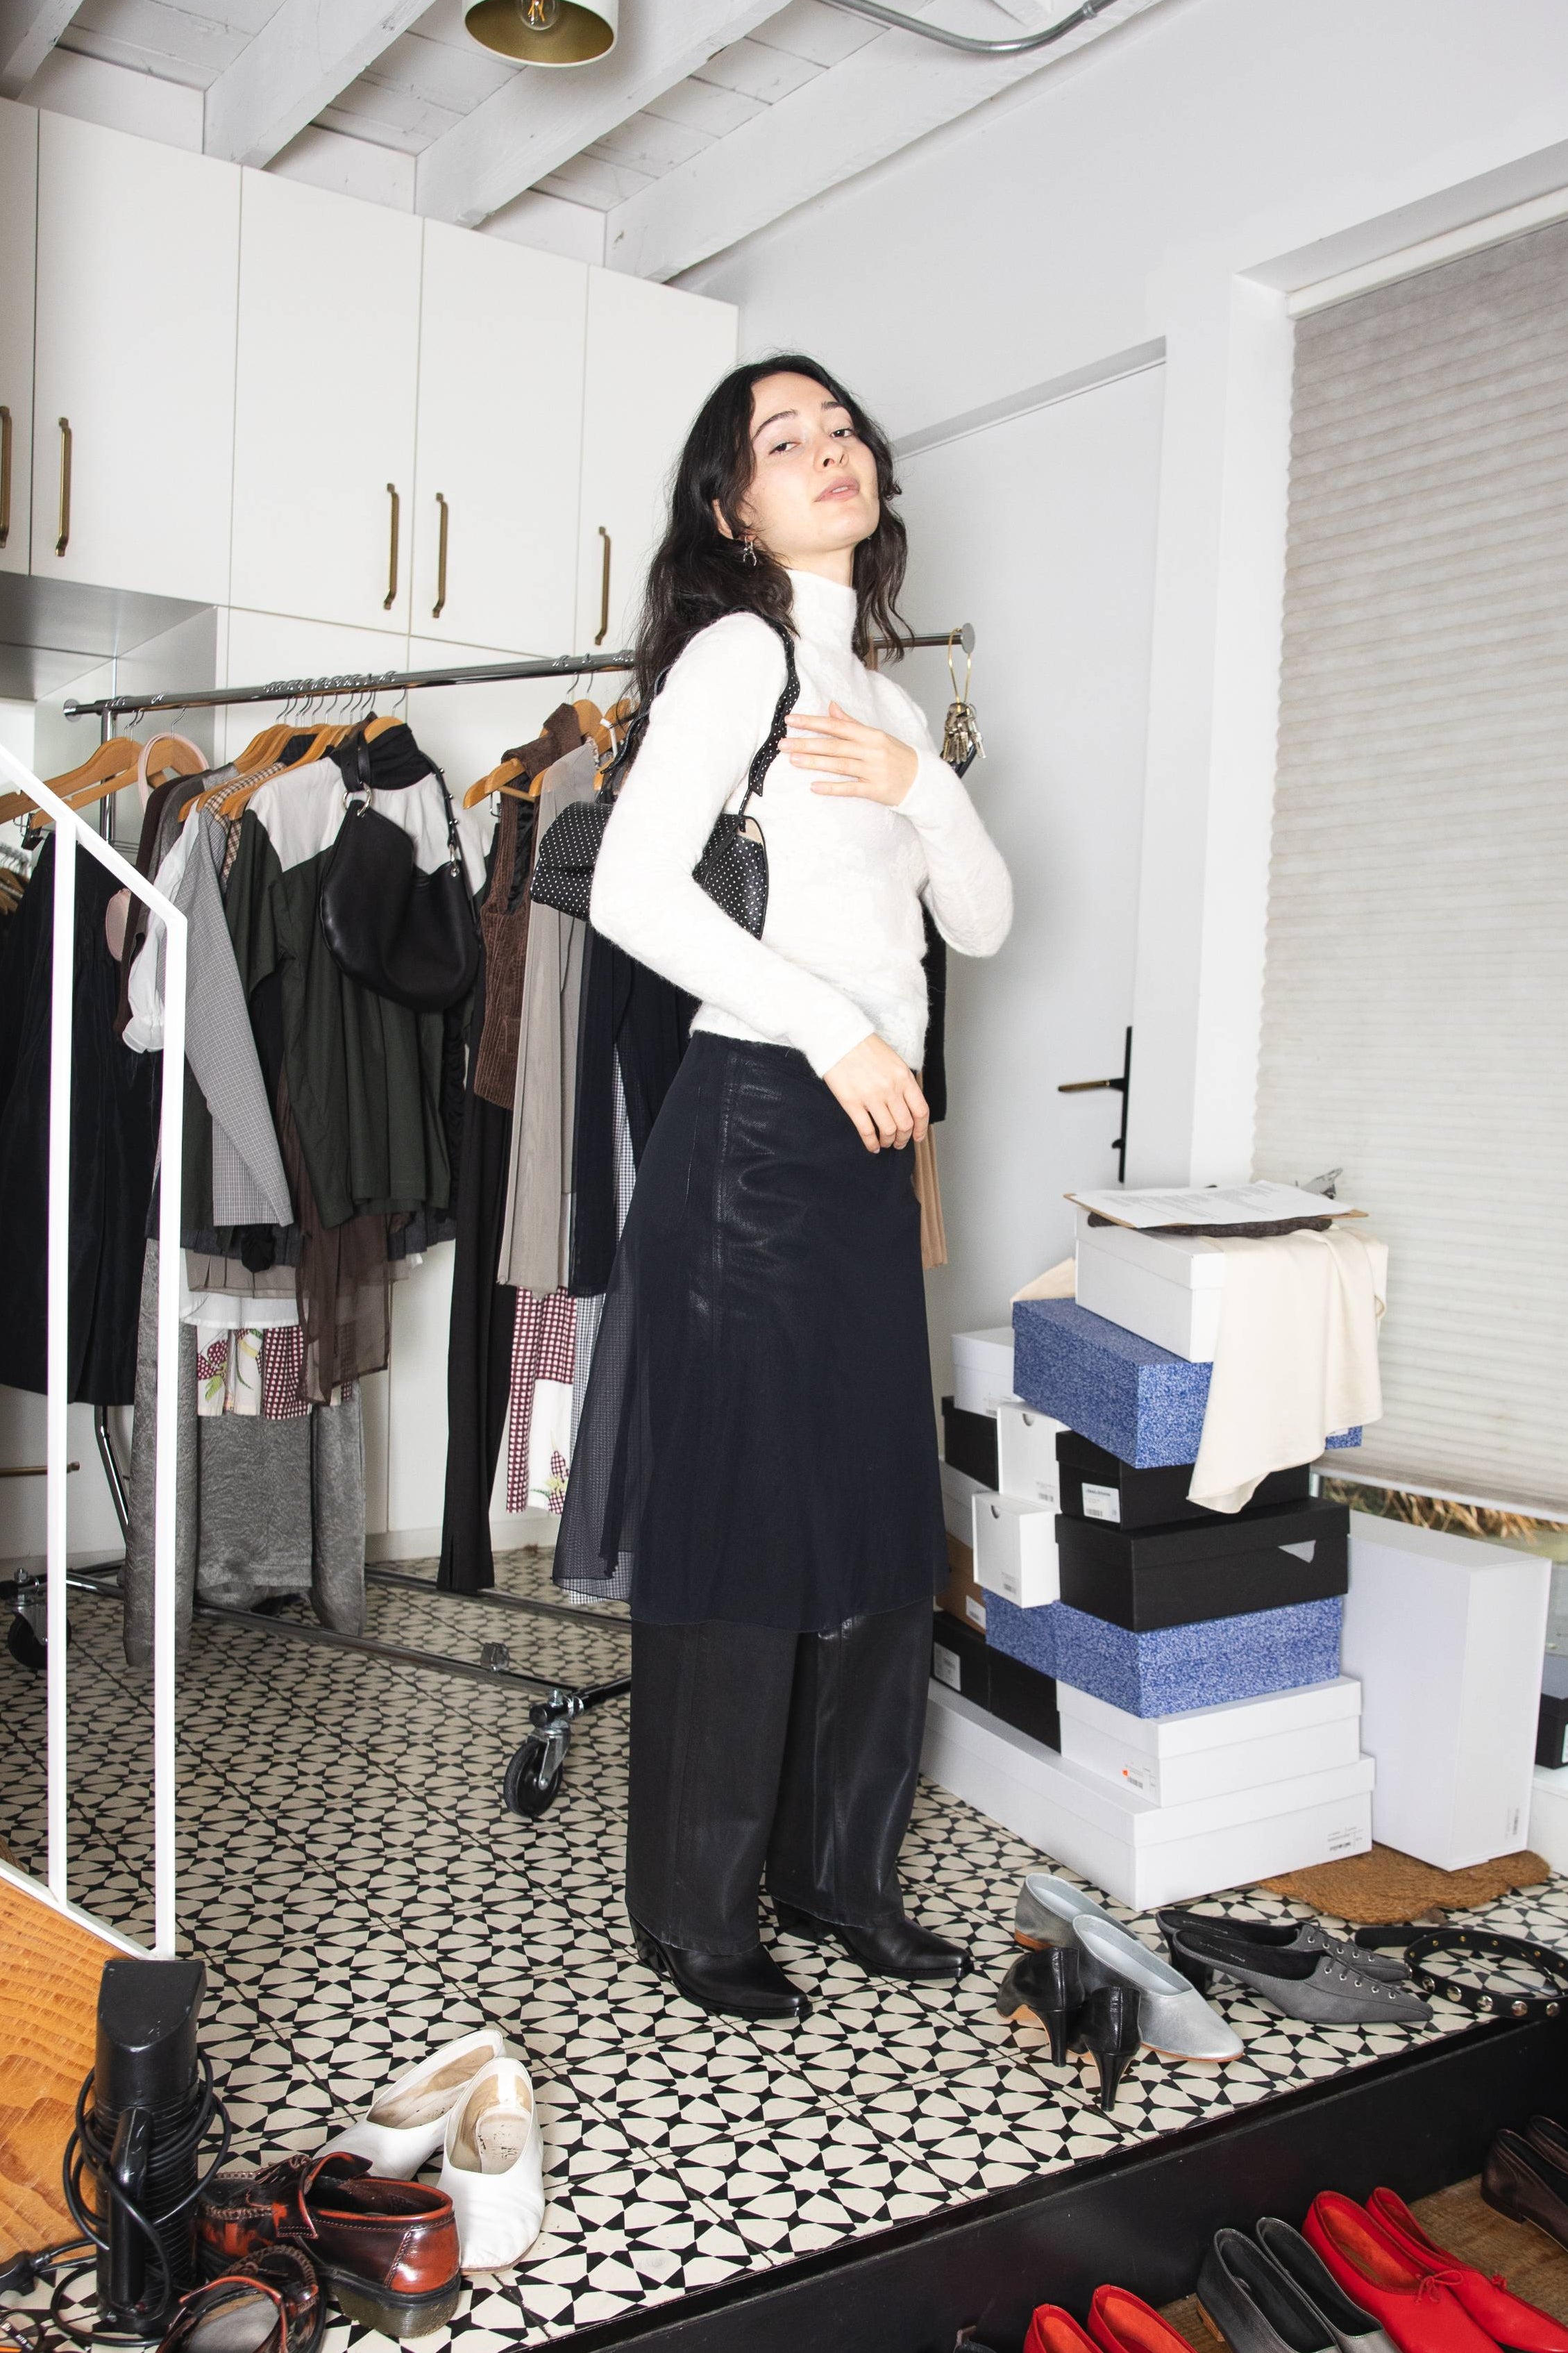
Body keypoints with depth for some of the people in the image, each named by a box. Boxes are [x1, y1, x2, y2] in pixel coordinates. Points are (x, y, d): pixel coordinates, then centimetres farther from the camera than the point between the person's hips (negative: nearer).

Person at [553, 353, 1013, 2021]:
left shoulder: (882, 692, 21)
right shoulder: (740, 650, -4)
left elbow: (983, 924, 17)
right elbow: (630, 889, -17)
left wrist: (920, 786, -2)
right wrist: (835, 1027, -17)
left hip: (867, 1141, 8)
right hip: (759, 1126, -8)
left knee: (881, 1522, 11)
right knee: (742, 1525, -2)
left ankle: (837, 1870, 26)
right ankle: (696, 1914, 14)